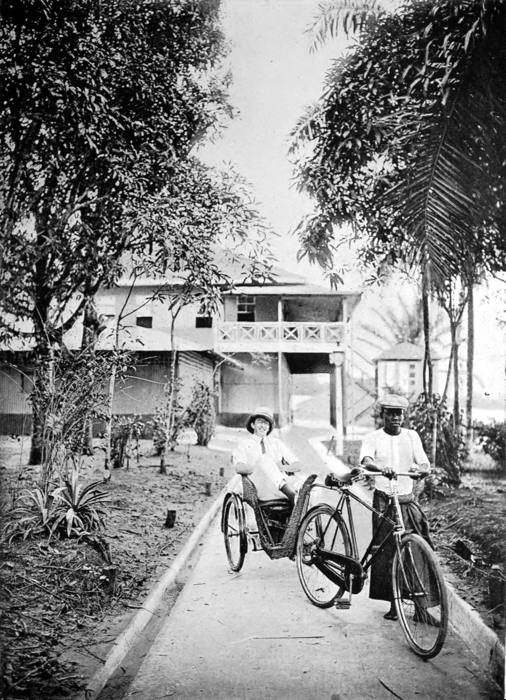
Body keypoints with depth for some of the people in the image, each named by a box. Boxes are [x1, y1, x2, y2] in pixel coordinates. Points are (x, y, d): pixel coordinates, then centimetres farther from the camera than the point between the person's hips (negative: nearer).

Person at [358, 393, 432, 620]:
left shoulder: (411, 436, 9)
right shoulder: (373, 438, 0)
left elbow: (425, 465, 2)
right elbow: (366, 461, -19)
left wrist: (419, 470, -23)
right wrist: (382, 468, -41)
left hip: (408, 501, 2)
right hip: (383, 501, -2)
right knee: (386, 551, -5)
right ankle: (393, 604, 7)